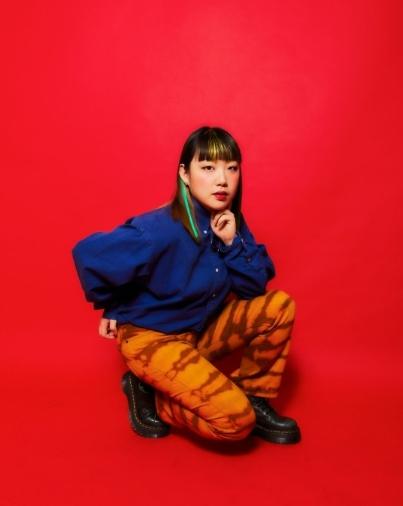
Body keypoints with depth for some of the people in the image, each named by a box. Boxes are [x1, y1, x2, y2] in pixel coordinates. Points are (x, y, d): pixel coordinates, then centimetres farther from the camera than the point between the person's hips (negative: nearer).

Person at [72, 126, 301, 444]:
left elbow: (255, 287, -3)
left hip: (201, 329, 7)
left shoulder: (231, 222, -4)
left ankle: (253, 398, 7)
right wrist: (112, 309, -10)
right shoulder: (162, 229, -27)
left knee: (280, 305, -9)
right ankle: (148, 393, 4)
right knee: (235, 419, -20)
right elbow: (88, 254, -26)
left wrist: (232, 243, -20)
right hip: (149, 335, -7)